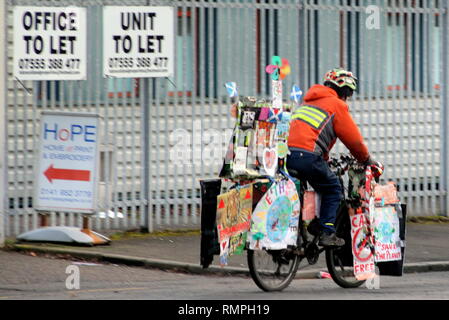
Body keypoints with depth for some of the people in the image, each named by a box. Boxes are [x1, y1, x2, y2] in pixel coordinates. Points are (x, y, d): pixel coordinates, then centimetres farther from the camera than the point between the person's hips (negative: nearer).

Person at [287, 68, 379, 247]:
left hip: (285, 150, 7)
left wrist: (325, 159, 47)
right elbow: (353, 138, 7)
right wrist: (366, 160, 24)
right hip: (307, 155, -7)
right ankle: (326, 233, 0)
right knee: (332, 189, 11)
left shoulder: (309, 101, 32)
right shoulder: (337, 105, 8)